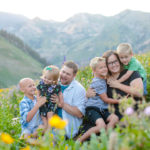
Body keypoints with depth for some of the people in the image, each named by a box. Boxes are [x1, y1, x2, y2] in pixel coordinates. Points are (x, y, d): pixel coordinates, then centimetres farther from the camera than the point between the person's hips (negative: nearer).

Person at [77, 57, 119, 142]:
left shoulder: (104, 80, 14)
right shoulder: (97, 82, -12)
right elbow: (105, 99, -7)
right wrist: (118, 101, 0)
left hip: (103, 110, 8)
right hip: (92, 109, -8)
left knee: (115, 118, -21)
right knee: (102, 126, -30)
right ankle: (80, 140, -17)